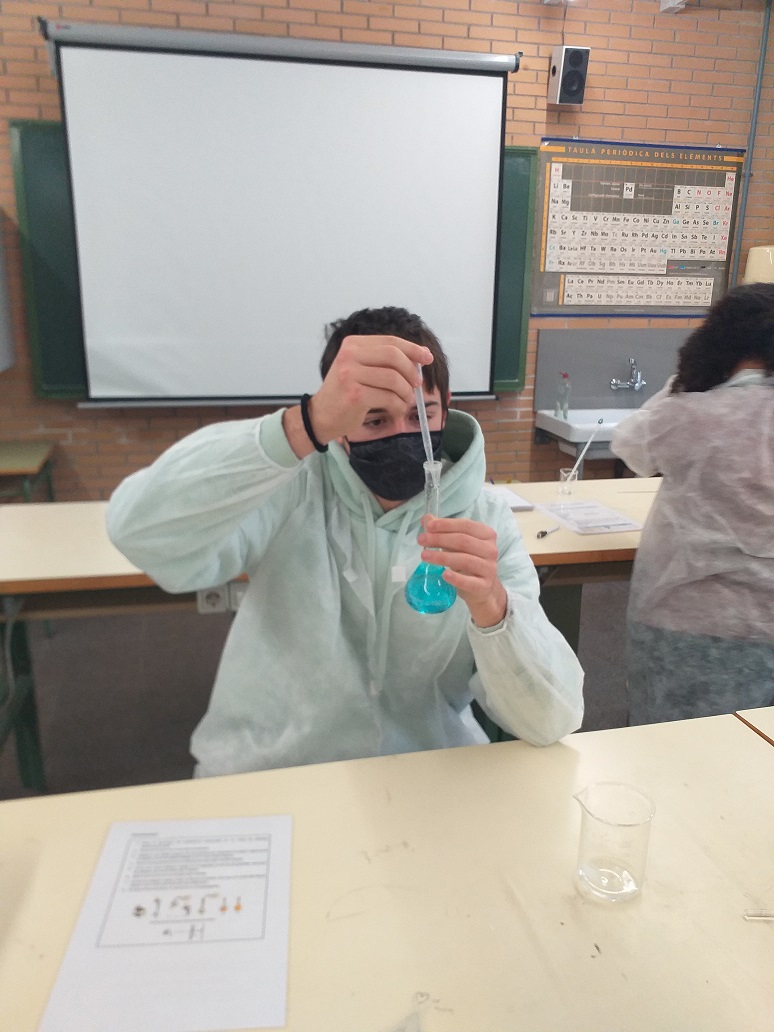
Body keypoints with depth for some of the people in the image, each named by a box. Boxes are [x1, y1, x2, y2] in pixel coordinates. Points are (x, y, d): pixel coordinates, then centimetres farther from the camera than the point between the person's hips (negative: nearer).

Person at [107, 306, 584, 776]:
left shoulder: (485, 521, -5)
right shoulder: (293, 488, -9)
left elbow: (553, 720, -11)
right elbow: (141, 531, -28)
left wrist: (492, 607, -30)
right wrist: (306, 424, -38)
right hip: (264, 780, 0)